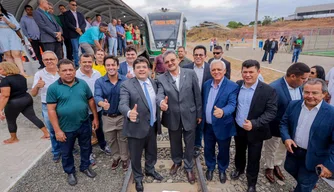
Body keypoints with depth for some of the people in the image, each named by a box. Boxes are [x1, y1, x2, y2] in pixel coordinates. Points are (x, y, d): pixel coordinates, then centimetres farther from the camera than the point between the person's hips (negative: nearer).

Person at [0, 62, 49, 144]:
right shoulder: (21, 77, 7)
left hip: (14, 103, -7)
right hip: (27, 99, 7)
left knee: (10, 121, 14)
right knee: (32, 117, 11)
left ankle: (13, 139, 31)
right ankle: (46, 133, 11)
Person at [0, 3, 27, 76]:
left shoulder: (9, 15, 16)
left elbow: (17, 27, 7)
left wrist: (7, 22, -8)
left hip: (12, 35, -1)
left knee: (16, 54, -12)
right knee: (8, 55, -4)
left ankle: (22, 72, -20)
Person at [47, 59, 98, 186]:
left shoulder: (83, 84, -3)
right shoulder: (53, 88, -11)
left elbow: (91, 101, 4)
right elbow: (51, 110, -12)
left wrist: (95, 118, 4)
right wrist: (57, 130, -13)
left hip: (84, 125, 2)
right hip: (66, 128, -2)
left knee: (86, 148, 20)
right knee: (66, 152, 18)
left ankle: (85, 167, 44)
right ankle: (70, 172, 42)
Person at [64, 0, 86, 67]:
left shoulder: (80, 14, 20)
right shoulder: (66, 14, 7)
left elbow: (84, 23, 10)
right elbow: (67, 24, -4)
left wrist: (80, 29, -8)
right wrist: (76, 29, -13)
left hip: (82, 33, 4)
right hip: (73, 34, -4)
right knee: (75, 50, -6)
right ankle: (76, 64, -2)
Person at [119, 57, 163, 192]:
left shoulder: (154, 83, 3)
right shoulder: (126, 85, -15)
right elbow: (122, 104, -28)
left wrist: (158, 121, 11)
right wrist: (129, 113, -49)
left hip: (153, 126, 5)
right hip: (137, 127, -5)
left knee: (152, 152, 24)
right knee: (136, 156, 15)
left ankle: (150, 170, 52)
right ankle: (138, 178, 42)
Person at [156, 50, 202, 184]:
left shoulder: (190, 73, -8)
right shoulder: (161, 78, -5)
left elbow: (197, 94, -4)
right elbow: (160, 94, -21)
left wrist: (199, 113, -1)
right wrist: (161, 102, -45)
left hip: (189, 115, -1)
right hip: (172, 117, 1)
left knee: (189, 144, 15)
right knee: (175, 143, 22)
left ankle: (189, 167, 40)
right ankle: (177, 162, 50)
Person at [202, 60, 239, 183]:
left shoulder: (233, 86, -16)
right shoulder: (206, 84, 0)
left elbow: (232, 104, -27)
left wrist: (222, 111, -47)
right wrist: (201, 118, 9)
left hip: (223, 126, -3)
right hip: (207, 126, 4)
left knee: (223, 151, 18)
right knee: (208, 149, 21)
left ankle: (222, 170, 45)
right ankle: (210, 168, 47)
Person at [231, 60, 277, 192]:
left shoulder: (268, 91, -18)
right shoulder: (237, 85, -5)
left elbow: (271, 112, -20)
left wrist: (254, 124, -32)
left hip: (255, 132, -3)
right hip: (238, 128, 4)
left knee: (253, 159, 13)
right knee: (239, 152, 26)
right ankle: (239, 168, 54)